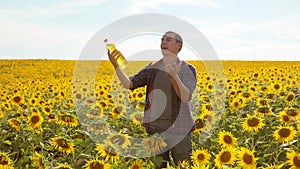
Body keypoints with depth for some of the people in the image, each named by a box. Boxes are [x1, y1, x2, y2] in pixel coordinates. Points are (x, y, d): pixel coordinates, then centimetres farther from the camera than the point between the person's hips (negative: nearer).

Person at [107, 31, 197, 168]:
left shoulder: (188, 69, 0)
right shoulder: (152, 68, 8)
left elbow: (186, 97, -15)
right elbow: (129, 84, -2)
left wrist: (174, 76, -30)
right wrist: (115, 65, -16)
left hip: (180, 129, -2)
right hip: (156, 128, 2)